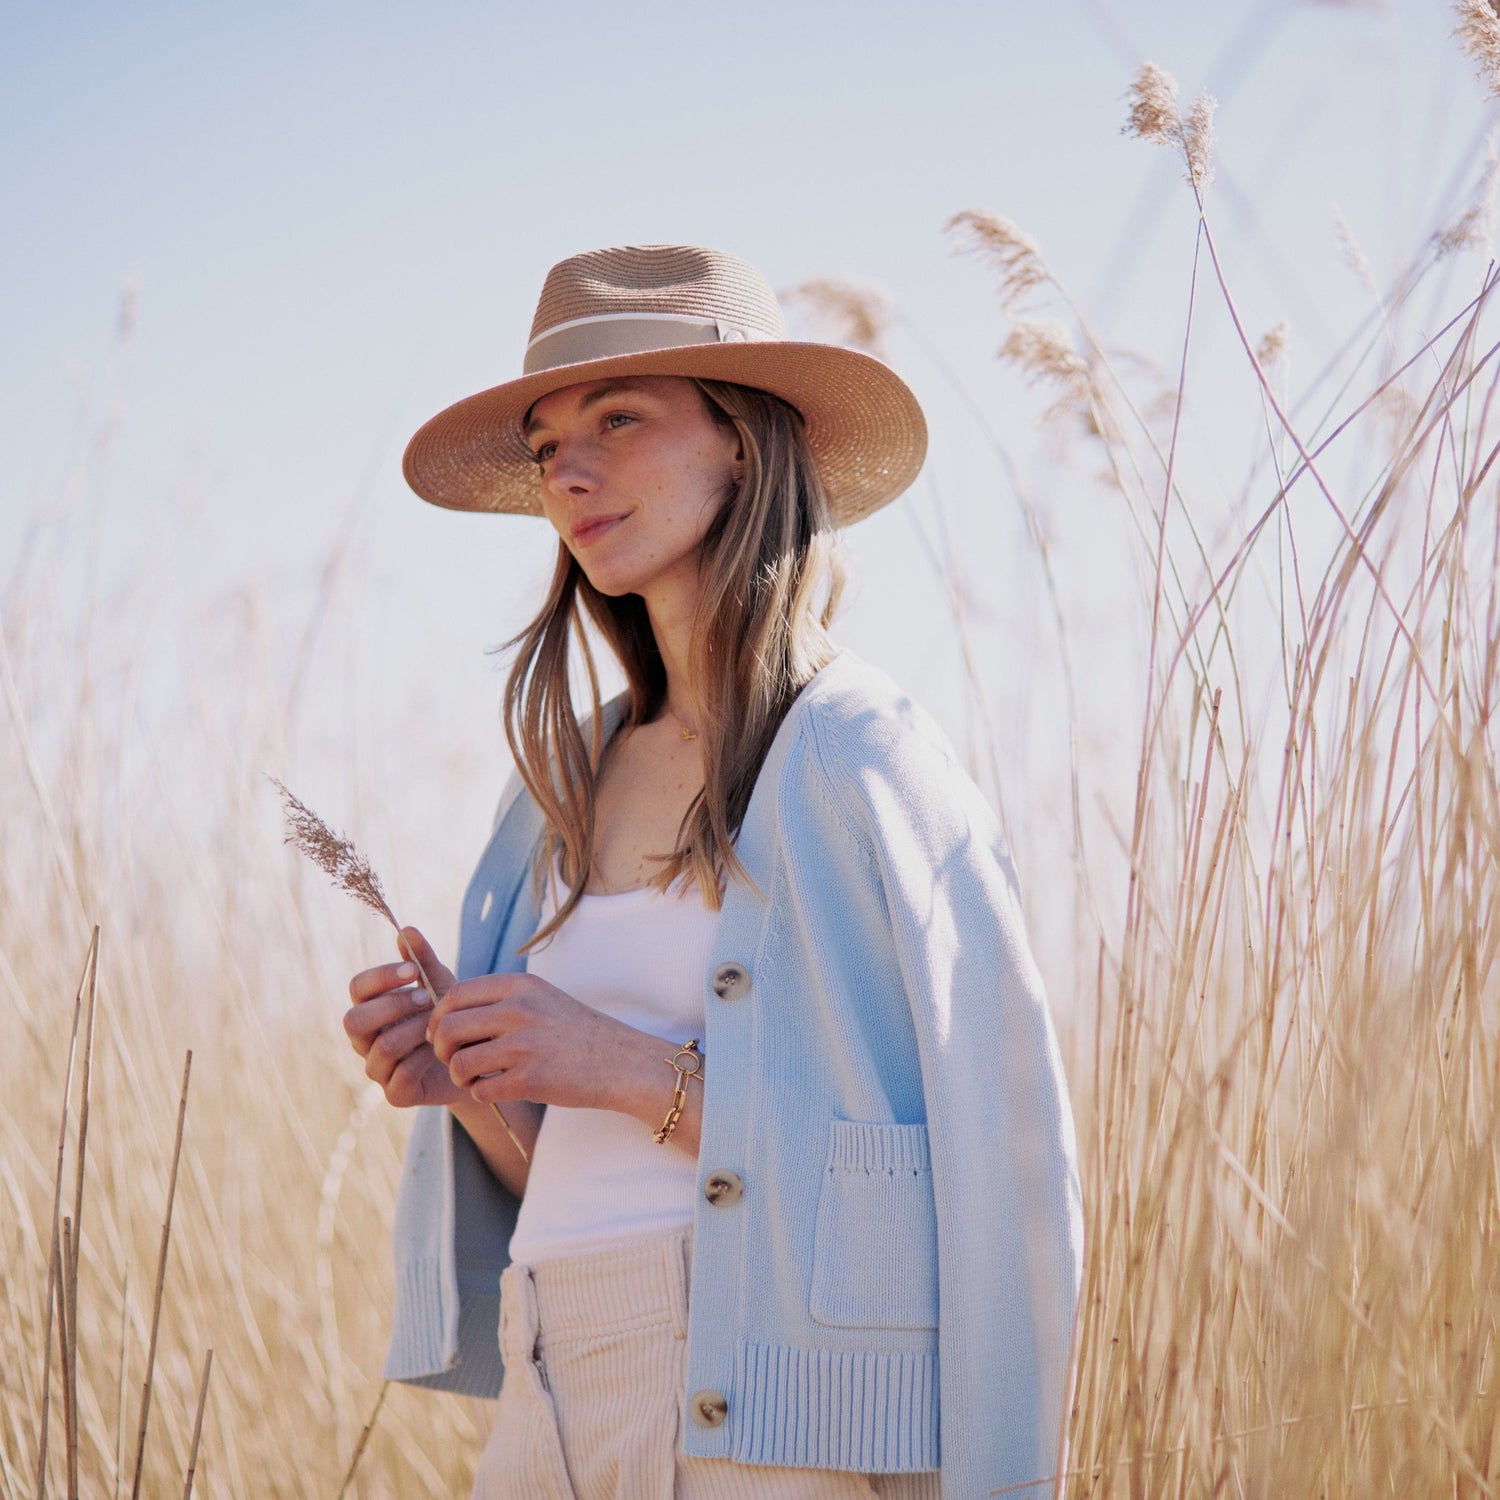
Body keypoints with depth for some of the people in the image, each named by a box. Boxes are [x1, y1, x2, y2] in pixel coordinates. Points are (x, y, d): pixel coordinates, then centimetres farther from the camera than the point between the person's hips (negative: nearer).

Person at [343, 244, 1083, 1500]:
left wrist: (638, 1071, -15)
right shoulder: (569, 784, 13)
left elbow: (985, 1152, -13)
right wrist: (473, 1084, -3)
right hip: (555, 1399, 6)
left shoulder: (859, 761, -7)